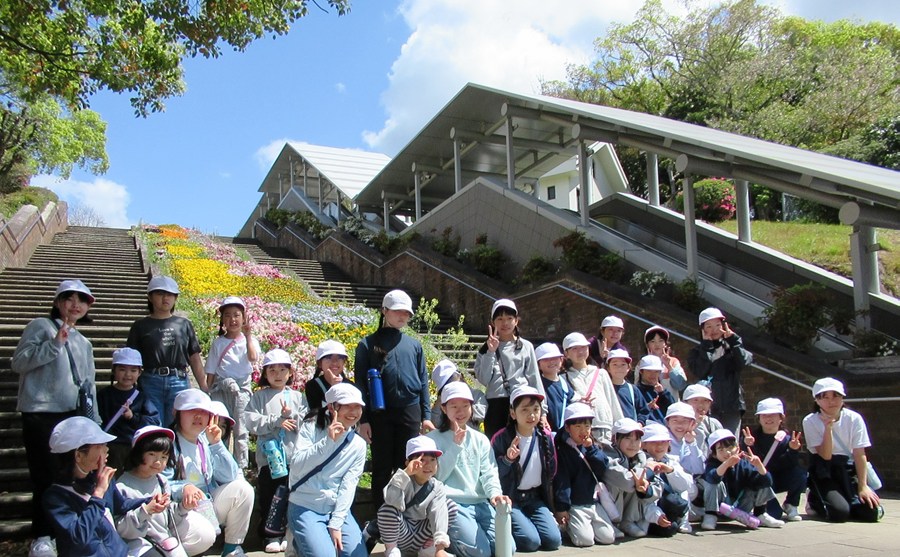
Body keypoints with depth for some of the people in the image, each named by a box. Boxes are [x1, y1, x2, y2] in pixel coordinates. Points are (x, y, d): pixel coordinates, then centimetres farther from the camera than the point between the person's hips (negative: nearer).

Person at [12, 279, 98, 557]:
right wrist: (54, 344, -17)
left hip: (73, 415, 6)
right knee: (45, 475, -4)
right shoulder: (40, 326, 1)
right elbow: (18, 362, -10)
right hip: (40, 413, -6)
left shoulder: (84, 343, 20)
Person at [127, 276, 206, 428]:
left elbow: (195, 360, 11)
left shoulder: (184, 325, 11)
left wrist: (204, 390, 7)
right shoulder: (141, 326, 8)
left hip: (179, 382, 1)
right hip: (151, 383, -1)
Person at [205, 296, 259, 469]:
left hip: (242, 386, -1)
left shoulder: (249, 341, 3)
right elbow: (211, 372, 8)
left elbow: (253, 358, -20)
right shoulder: (218, 343, 6)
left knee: (240, 429, 0)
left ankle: (241, 465, 6)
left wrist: (248, 335, -15)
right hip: (221, 387, 1)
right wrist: (207, 393, 4)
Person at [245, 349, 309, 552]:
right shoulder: (259, 396, 4)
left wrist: (290, 416, -16)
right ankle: (272, 534, 19)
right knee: (267, 497, 6)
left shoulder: (297, 397, 8)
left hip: (292, 455, 1)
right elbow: (251, 421, -9)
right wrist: (277, 421, -14)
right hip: (267, 454, 0)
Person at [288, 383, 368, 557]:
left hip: (337, 509, 4)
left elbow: (348, 486, -4)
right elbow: (296, 466, -18)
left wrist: (336, 524, -12)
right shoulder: (311, 428, -6)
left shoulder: (358, 445, 2)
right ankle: (301, 542, 10)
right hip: (305, 508, -4)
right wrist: (327, 441, -27)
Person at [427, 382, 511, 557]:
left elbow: (489, 473, 1)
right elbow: (436, 476, -8)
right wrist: (455, 446, -13)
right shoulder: (433, 439, 2)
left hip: (480, 503, 5)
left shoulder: (481, 439, 13)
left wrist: (495, 494, -21)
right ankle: (445, 538, 7)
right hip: (451, 504, -5)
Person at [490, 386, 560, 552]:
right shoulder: (501, 438, -13)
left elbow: (551, 473, 10)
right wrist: (507, 460, -29)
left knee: (553, 540, -11)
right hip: (509, 498, -5)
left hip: (535, 498, 5)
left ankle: (524, 520, 15)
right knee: (531, 541, -21)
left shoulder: (545, 437, 0)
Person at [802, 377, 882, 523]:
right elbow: (825, 456, -16)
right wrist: (828, 428, -26)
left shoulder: (854, 418, -6)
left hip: (848, 469, 3)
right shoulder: (810, 421, -10)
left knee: (872, 512, -18)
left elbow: (860, 454, -7)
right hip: (824, 472, -2)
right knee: (839, 513, -25)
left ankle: (843, 501, 12)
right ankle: (815, 501, 8)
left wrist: (863, 486, -15)